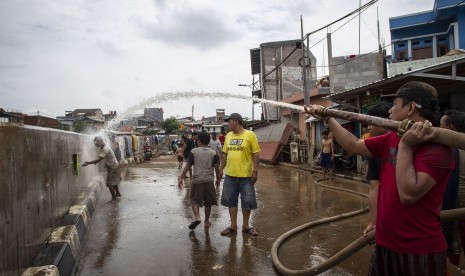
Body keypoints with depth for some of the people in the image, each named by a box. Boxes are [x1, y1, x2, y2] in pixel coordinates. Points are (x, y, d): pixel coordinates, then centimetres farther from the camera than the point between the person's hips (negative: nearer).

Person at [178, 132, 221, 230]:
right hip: (209, 180, 2)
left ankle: (197, 217, -13)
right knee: (208, 202, 13)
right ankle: (207, 221, 22)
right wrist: (218, 179, 14)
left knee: (195, 200, 8)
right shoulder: (213, 153, 2)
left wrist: (181, 178, 4)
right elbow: (217, 168, 0)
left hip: (197, 180, -2)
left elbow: (187, 166, -2)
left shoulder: (194, 151, -1)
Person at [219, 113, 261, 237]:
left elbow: (255, 154, -8)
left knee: (247, 202, 7)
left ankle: (245, 225, 25)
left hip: (246, 175, -4)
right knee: (231, 201, 11)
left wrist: (255, 171, -12)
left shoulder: (250, 134, -8)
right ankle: (233, 225, 26)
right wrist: (221, 168, 12)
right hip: (230, 175, 5)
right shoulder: (228, 135, 7)